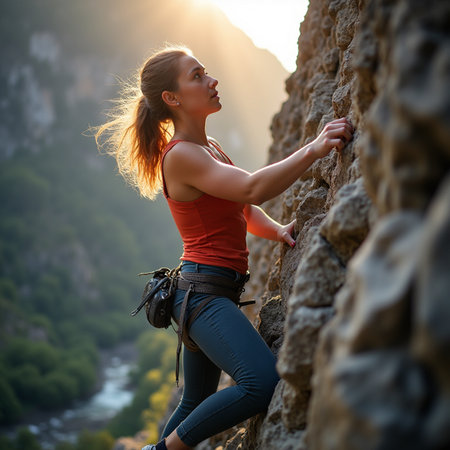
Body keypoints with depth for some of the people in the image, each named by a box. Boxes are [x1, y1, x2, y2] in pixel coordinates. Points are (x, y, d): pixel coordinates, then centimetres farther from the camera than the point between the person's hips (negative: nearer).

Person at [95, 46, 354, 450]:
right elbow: (253, 189, -27)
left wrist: (277, 230, 2)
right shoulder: (181, 156, -14)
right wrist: (313, 149, -34)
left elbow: (244, 210, 21)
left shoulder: (209, 147, 16)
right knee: (264, 383, -26)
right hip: (203, 289, -10)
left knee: (196, 404, 20)